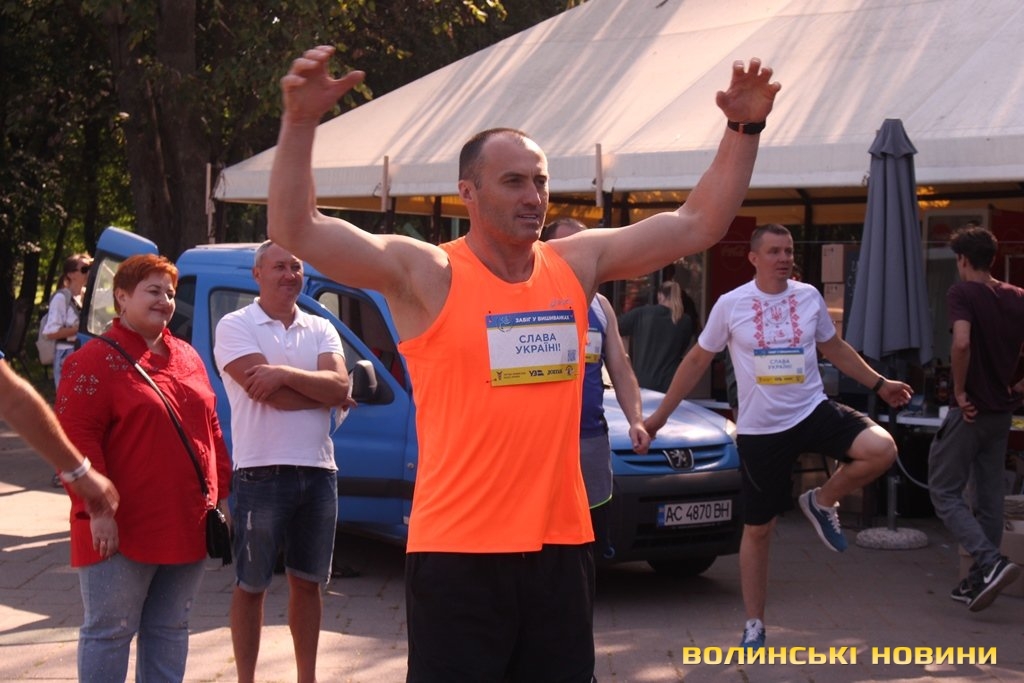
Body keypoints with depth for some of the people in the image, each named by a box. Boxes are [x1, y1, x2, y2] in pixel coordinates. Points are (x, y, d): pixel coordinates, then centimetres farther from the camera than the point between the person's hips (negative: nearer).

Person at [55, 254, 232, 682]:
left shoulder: (186, 357, 15)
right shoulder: (94, 361, -8)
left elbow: (210, 430, 19)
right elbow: (77, 440, -14)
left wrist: (220, 495, 14)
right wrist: (97, 508, -21)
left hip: (185, 529, 7)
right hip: (122, 531, -7)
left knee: (170, 630, 13)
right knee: (110, 632, -1)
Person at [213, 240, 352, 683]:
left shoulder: (320, 329, 11)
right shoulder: (236, 327, -4)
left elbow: (340, 386, -6)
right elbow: (265, 393, -17)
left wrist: (285, 373, -19)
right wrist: (321, 391, -5)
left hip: (318, 472, 5)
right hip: (262, 474, -5)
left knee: (308, 582, 12)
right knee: (251, 585, 5)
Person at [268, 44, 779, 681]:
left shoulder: (577, 264, 8)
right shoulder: (425, 274, -7)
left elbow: (699, 224, 13)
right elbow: (296, 230, -17)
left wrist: (744, 129, 5)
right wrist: (302, 122, -29)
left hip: (562, 543, 5)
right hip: (458, 551, -5)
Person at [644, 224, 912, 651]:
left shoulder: (809, 297, 2)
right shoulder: (731, 305, -5)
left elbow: (836, 350, 18)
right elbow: (697, 361, 4)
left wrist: (879, 384, 14)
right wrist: (659, 416, 3)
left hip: (813, 412, 2)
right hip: (760, 430, -2)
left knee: (881, 449, -25)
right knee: (758, 529, 4)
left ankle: (822, 502, 2)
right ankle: (754, 626, 18)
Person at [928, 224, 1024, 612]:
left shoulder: (962, 294, -13)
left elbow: (962, 343, -29)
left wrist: (960, 391, -17)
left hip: (970, 410, -7)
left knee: (944, 491, 1)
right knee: (989, 495, 13)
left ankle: (990, 562, -16)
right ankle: (980, 580, 17)